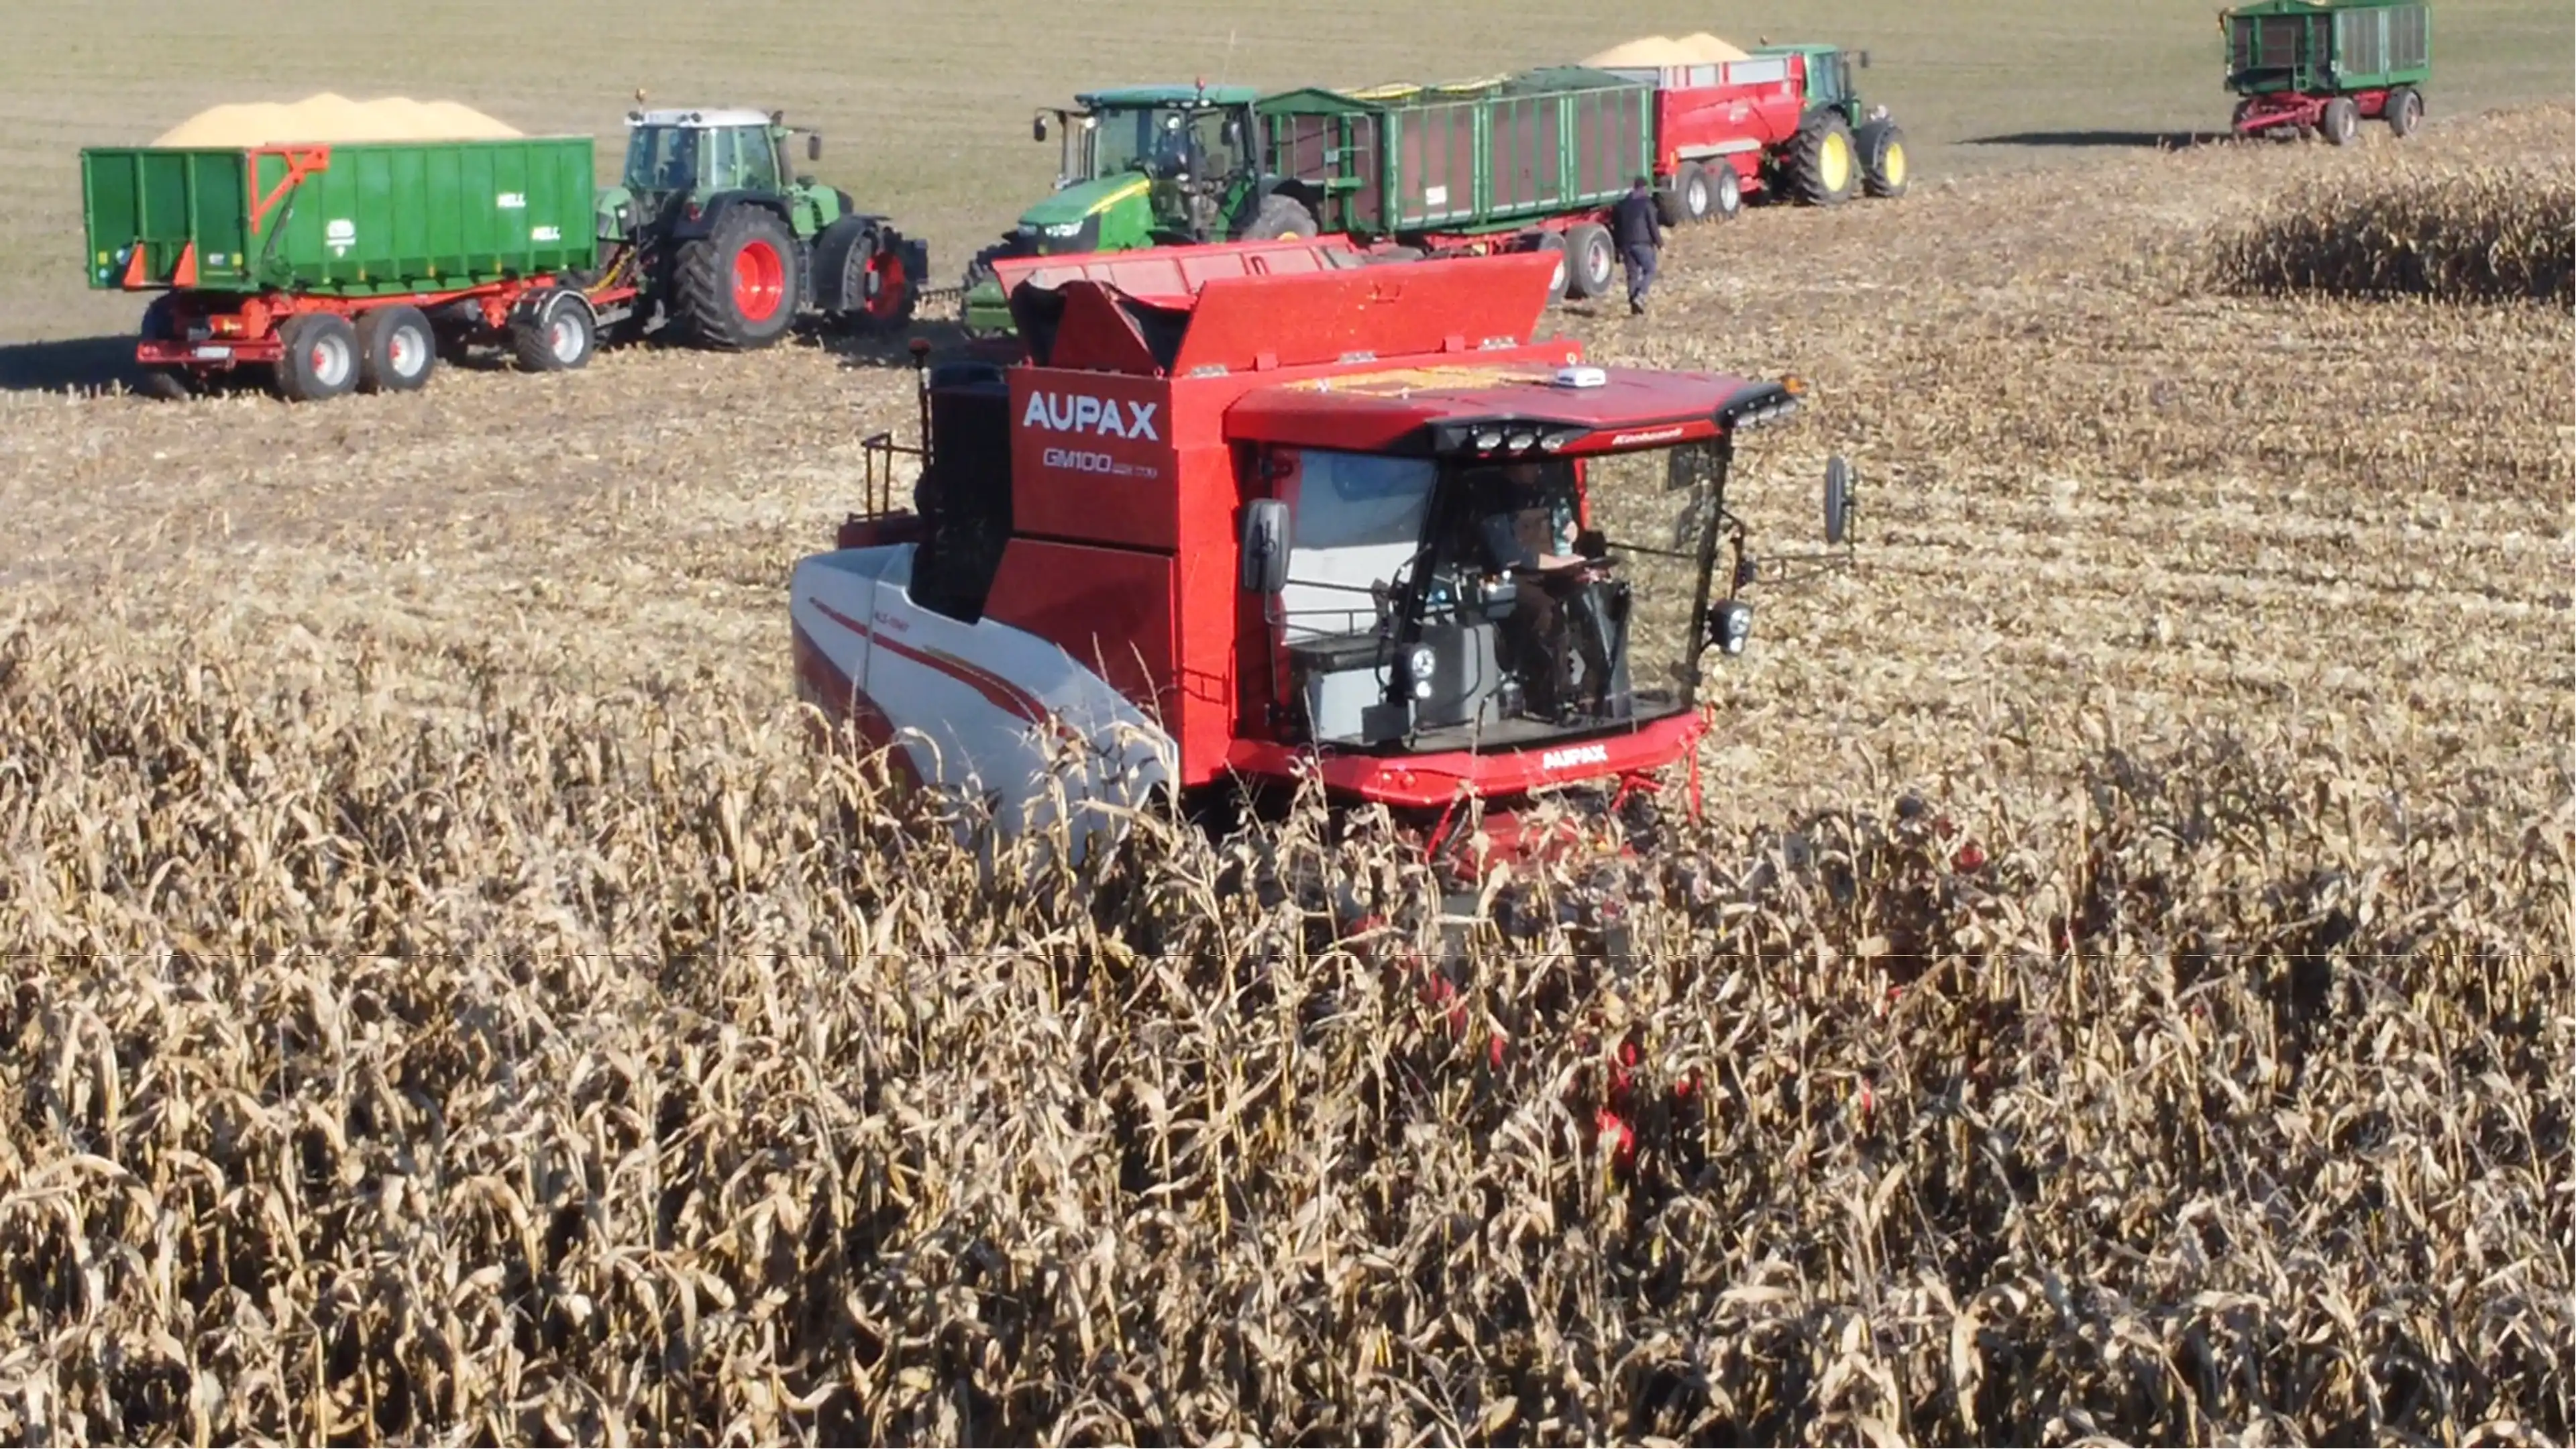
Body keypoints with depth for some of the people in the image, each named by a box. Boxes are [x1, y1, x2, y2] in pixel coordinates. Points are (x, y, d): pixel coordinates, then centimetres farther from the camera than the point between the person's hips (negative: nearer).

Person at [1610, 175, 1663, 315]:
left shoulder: (1622, 204, 13)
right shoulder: (1646, 203, -6)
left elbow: (1616, 226, 16)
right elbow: (1653, 225, -9)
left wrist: (1620, 247, 21)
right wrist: (1660, 243, -2)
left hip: (1627, 244, 5)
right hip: (1643, 243, -5)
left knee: (1632, 274, 9)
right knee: (1650, 270, 5)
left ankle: (1633, 305, 5)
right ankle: (1640, 296, -15)